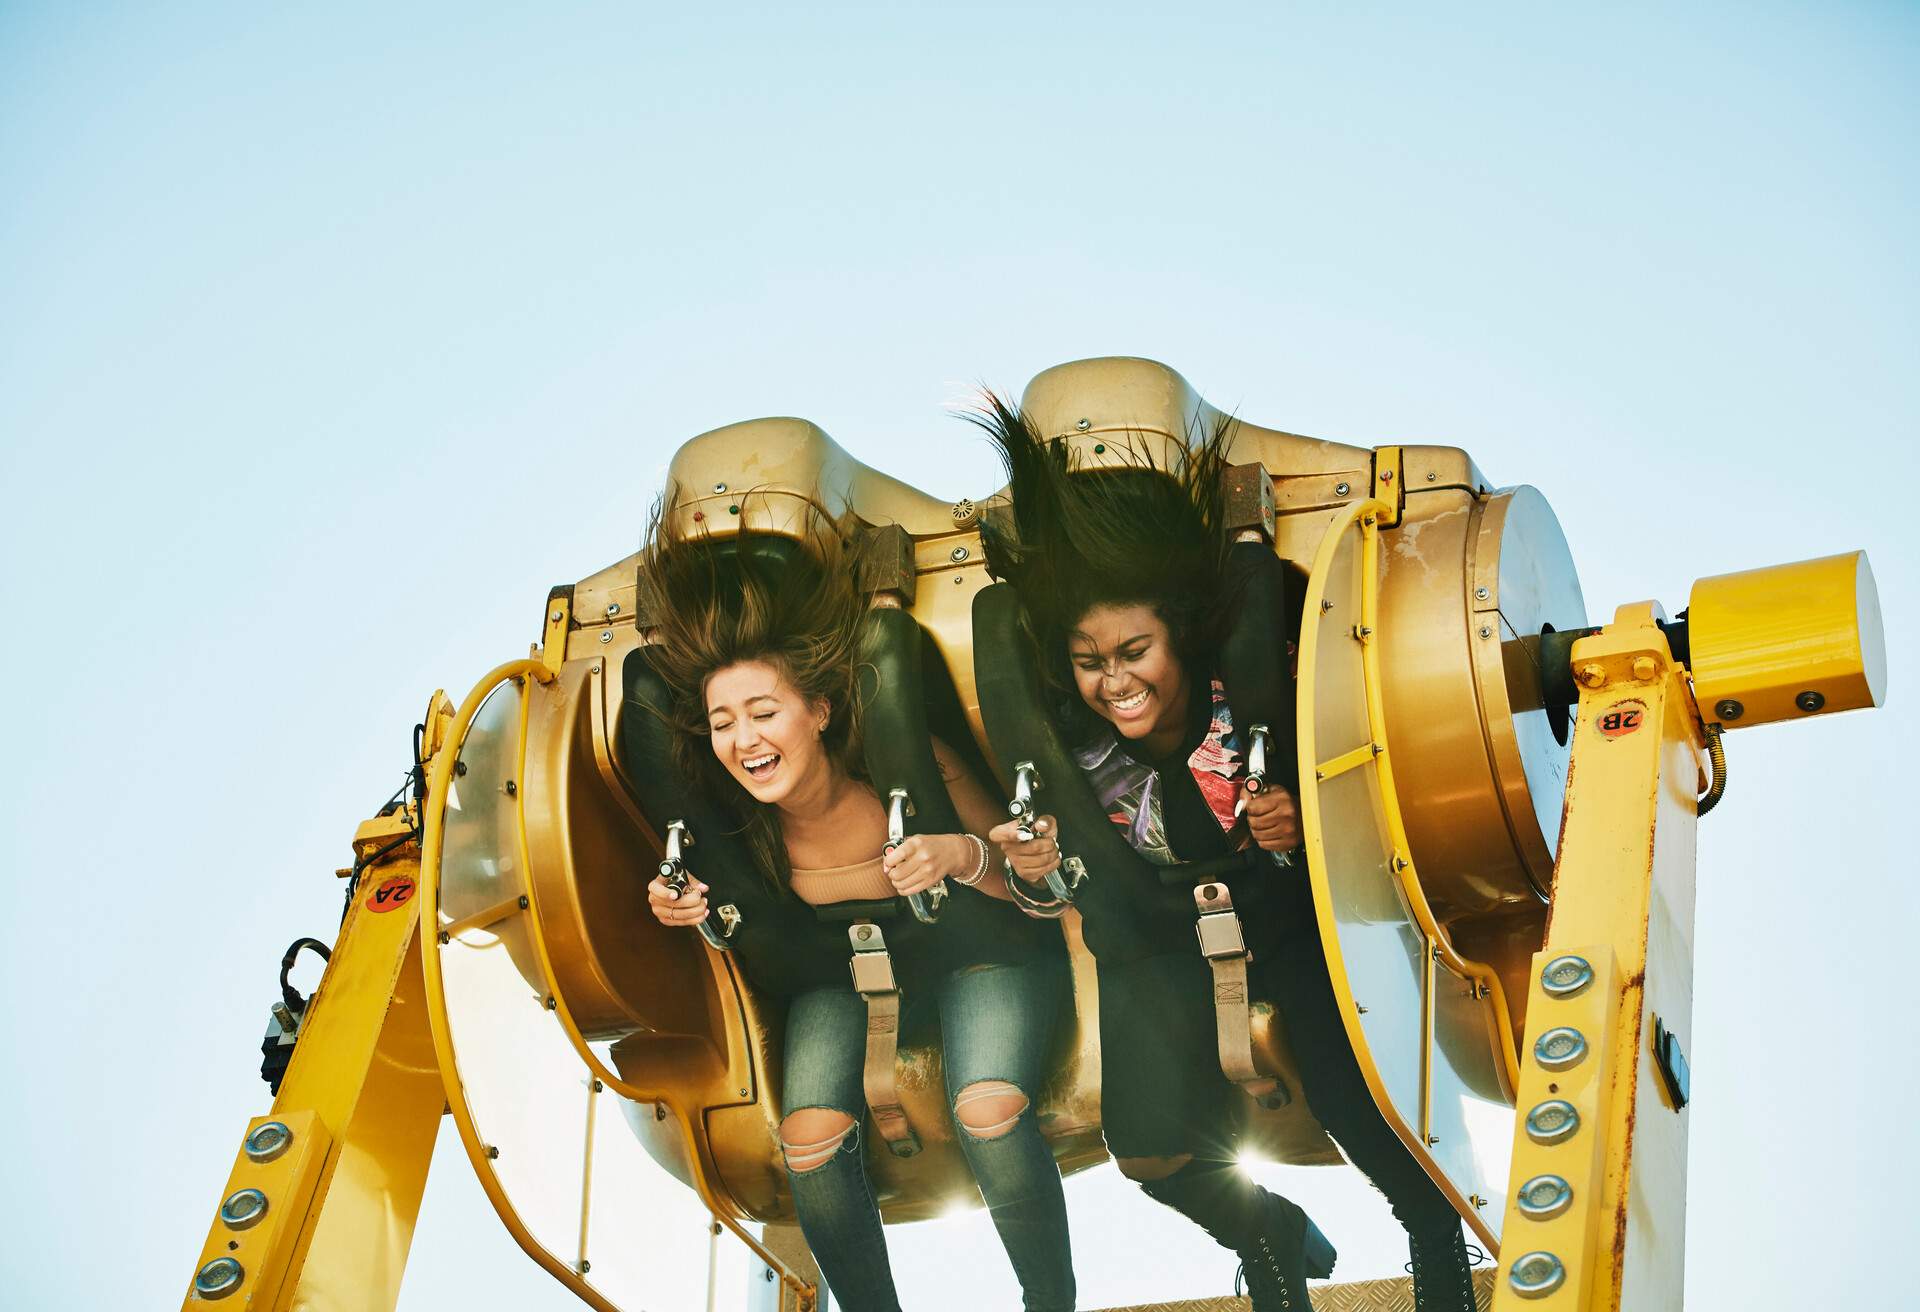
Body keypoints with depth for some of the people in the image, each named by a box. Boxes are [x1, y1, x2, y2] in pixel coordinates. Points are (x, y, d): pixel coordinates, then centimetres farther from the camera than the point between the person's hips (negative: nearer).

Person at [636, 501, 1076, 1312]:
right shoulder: (744, 819, -17)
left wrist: (963, 856, -39)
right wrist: (690, 909, -18)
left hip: (981, 950, -3)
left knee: (989, 1107, -32)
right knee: (809, 1136, -24)